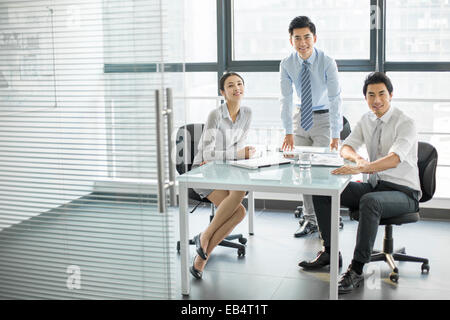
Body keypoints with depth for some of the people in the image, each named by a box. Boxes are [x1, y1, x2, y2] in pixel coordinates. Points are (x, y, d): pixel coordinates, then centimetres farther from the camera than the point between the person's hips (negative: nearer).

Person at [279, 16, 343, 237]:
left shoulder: (327, 63, -21)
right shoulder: (287, 65, -11)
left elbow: (335, 100, -21)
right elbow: (286, 99, -7)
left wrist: (335, 136, -25)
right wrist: (288, 132, -11)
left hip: (324, 117, -4)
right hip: (301, 116, 4)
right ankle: (310, 219, 14)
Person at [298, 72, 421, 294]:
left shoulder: (405, 123, -14)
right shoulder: (367, 120, 7)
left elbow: (394, 159, -30)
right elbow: (345, 148, 9)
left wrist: (361, 168, -45)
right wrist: (357, 158, -16)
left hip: (403, 192, -7)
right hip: (374, 185, 7)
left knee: (369, 202, -40)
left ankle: (356, 271, -31)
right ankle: (330, 253, 5)